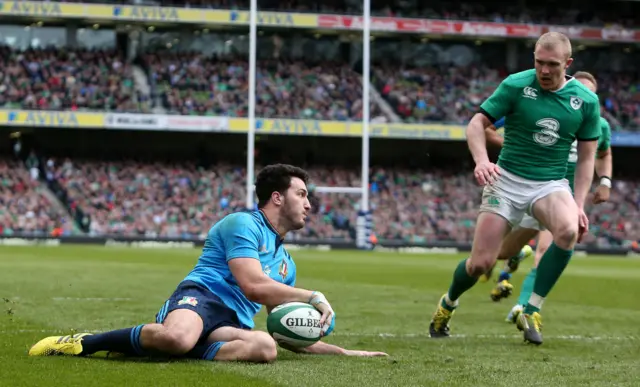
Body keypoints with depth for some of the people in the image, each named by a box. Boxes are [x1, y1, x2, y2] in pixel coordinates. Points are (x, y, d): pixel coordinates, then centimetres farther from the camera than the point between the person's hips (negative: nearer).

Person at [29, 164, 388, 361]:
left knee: (266, 346, -32)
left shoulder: (286, 262, 30)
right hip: (202, 296, -7)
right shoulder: (243, 224, 4)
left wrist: (343, 351, 26)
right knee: (176, 337, -45)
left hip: (232, 325, 7)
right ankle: (84, 342, -20)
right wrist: (314, 297, -3)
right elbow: (253, 286, -11)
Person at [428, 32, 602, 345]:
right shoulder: (515, 85, -9)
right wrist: (482, 160, -24)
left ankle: (531, 311, -17)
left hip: (551, 184, 1)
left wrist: (579, 205, -4)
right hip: (507, 180, -1)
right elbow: (476, 124, -5)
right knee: (480, 263, -7)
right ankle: (448, 304, 29)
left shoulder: (586, 100, -2)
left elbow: (586, 157, 6)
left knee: (569, 230, -33)